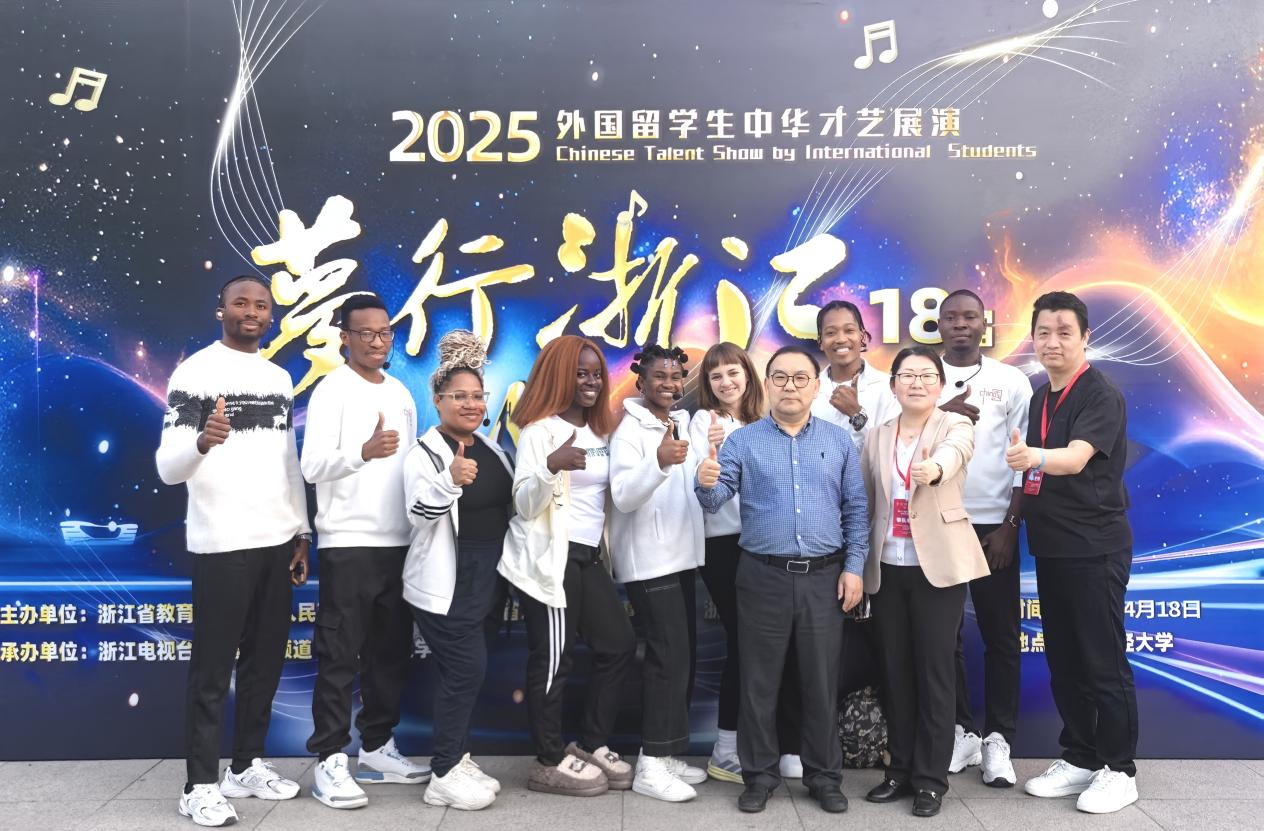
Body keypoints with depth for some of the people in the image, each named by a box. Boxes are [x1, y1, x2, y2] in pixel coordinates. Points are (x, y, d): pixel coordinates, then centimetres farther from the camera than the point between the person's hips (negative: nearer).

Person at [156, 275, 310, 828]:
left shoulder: (280, 378, 12)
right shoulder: (194, 373, -7)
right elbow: (167, 469, -14)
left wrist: (302, 533, 14)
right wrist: (202, 441, -35)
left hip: (278, 541, 6)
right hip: (222, 544, -6)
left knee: (265, 660, 12)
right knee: (213, 667, 2)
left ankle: (247, 766, 25)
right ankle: (201, 785, 12)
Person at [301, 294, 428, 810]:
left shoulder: (402, 394, 14)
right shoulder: (332, 390, -5)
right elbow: (312, 466, -14)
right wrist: (363, 451, -32)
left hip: (399, 542, 7)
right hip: (348, 543, -6)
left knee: (392, 652, 12)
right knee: (340, 656, -2)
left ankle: (377, 749, 24)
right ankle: (330, 760, 7)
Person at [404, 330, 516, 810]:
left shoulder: (489, 449, 9)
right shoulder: (425, 453, -13)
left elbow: (508, 505, 22)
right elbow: (420, 514, -27)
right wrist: (451, 479, -41)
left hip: (484, 577, 7)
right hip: (446, 581, -7)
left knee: (462, 672, 14)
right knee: (466, 669, -7)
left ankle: (457, 758, 25)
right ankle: (444, 776, 4)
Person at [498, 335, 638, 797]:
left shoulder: (600, 429, 14)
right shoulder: (540, 429, -9)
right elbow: (524, 504, -17)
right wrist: (550, 465, -32)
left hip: (588, 555, 8)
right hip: (550, 558, -8)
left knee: (619, 645, 10)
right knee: (553, 659, -1)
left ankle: (592, 746, 24)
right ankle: (550, 762, 13)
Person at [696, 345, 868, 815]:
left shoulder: (838, 440, 7)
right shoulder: (742, 441, 2)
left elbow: (856, 509, 7)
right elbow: (716, 500, -7)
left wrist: (854, 567, -1)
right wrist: (706, 484, -30)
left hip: (824, 578, 1)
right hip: (763, 577, -1)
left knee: (822, 682, 10)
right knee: (759, 683, 7)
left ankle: (824, 776, 24)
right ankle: (759, 775, 22)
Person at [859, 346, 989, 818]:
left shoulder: (956, 426, -2)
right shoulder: (877, 437, 9)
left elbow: (952, 453, -27)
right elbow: (865, 504, 11)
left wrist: (934, 468, -50)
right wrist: (859, 564, 7)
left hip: (937, 566, -4)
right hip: (887, 568, 4)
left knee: (934, 671, 0)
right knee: (895, 671, 9)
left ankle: (931, 778, 11)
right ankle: (900, 769, 21)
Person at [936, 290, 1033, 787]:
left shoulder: (1012, 381, 3)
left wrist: (1010, 526, -6)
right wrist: (942, 414, -16)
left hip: (992, 525, -1)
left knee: (1001, 636, 5)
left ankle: (997, 739, 18)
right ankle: (961, 730, 22)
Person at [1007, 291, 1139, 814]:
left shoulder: (1101, 395, -13)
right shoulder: (1040, 398, 11)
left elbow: (1076, 459, -30)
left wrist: (1035, 458, -48)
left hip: (1095, 549, -7)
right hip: (1050, 548, 7)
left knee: (1103, 663, 0)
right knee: (1063, 661, 13)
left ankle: (1119, 770, 14)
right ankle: (1079, 759, 25)